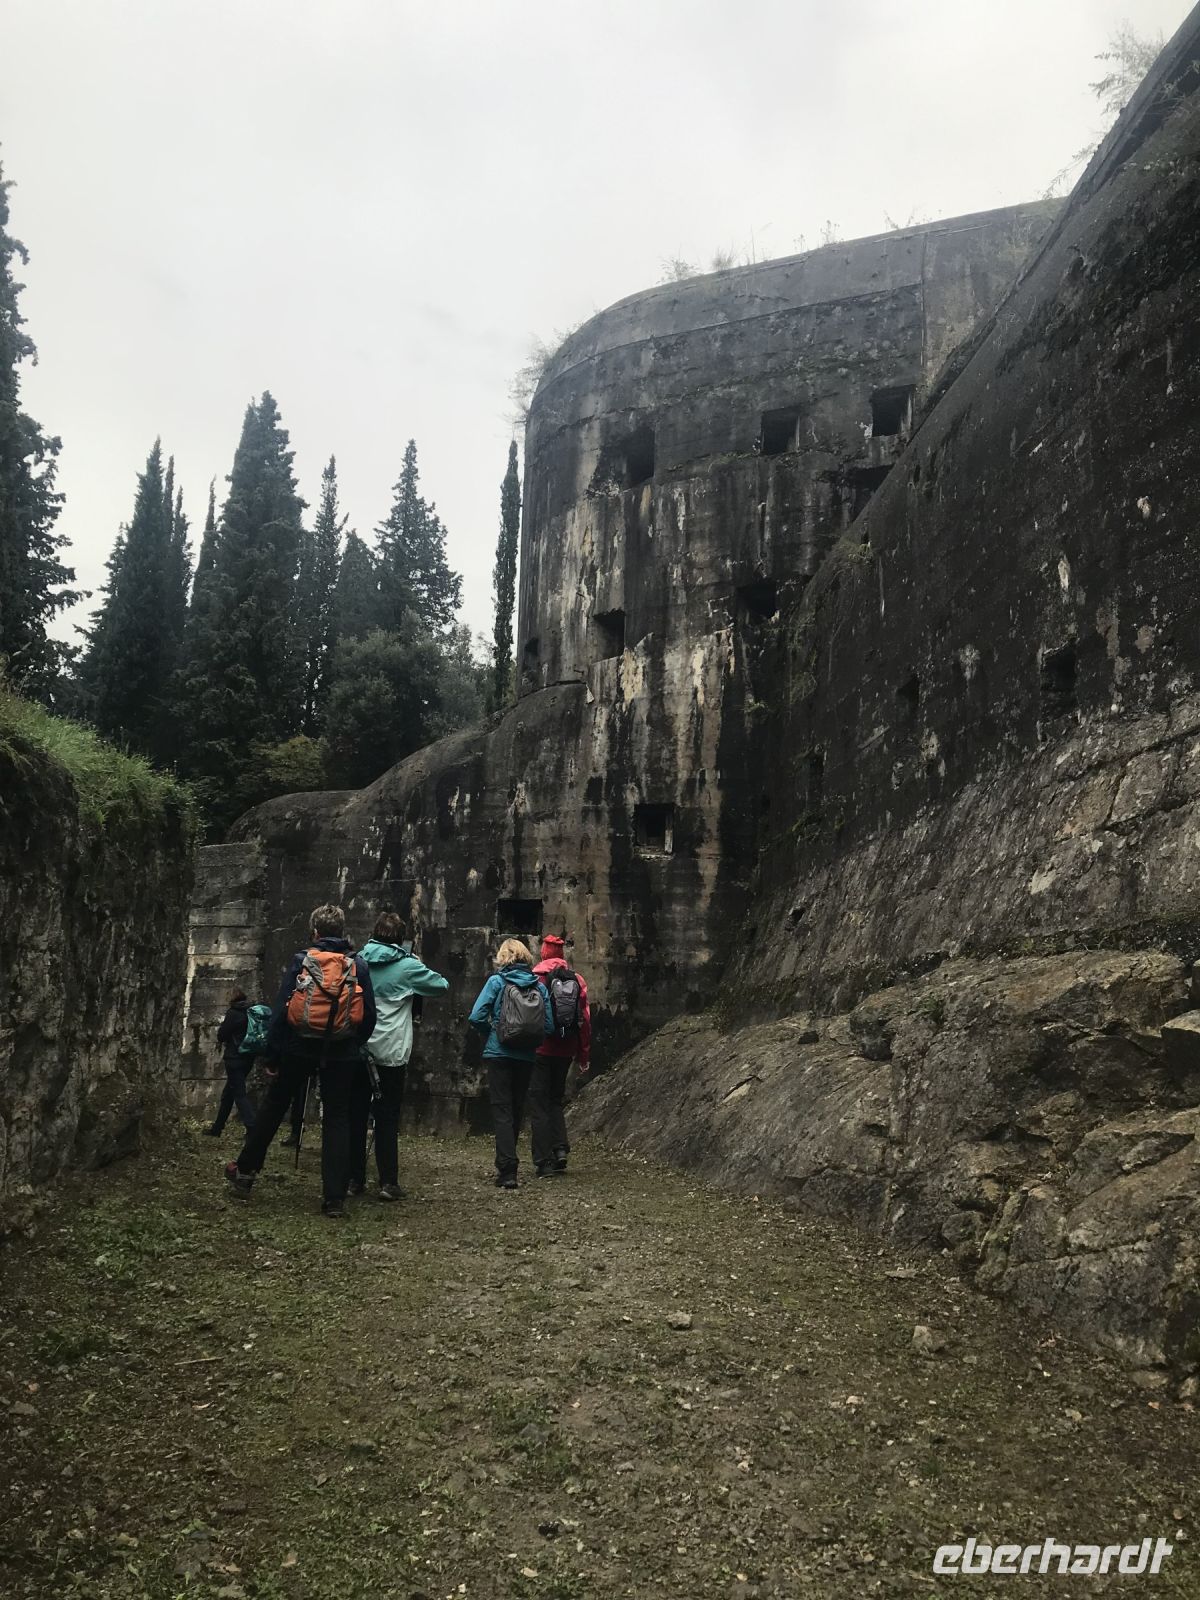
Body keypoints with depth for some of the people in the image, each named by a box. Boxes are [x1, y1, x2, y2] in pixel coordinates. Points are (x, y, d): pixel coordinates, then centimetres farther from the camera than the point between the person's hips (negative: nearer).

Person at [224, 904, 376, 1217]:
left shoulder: (301, 960, -3)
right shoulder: (359, 966, 1)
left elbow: (280, 1009, -6)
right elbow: (369, 1016, 1)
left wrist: (272, 1051, 0)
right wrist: (356, 1045, 15)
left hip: (299, 1048, 0)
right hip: (341, 1053, 1)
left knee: (273, 1107, 17)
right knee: (336, 1119, 6)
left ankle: (244, 1173, 31)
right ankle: (335, 1198, 2)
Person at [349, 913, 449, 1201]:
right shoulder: (407, 966, -8)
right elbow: (442, 985, 2)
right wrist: (421, 970, 15)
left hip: (357, 1050, 3)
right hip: (390, 1052, -3)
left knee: (356, 1115, 11)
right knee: (387, 1118, 2)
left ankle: (354, 1179, 16)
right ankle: (388, 1182, 1)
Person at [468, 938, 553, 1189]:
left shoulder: (497, 981, -4)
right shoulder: (540, 986, 4)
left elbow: (476, 1017, -12)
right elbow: (549, 1026, -1)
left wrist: (491, 1032, 7)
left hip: (500, 1055, -3)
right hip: (527, 1057, 3)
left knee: (502, 1112, 0)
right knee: (517, 1111, 17)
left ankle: (507, 1171, -10)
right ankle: (507, 1165, 28)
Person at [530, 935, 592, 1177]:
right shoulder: (577, 980, 2)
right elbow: (585, 1019, 3)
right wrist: (584, 1055, 10)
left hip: (541, 1050, -4)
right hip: (565, 1050, 4)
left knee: (539, 1104, 4)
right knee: (555, 1099, 20)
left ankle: (544, 1162, 2)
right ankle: (561, 1148, 5)